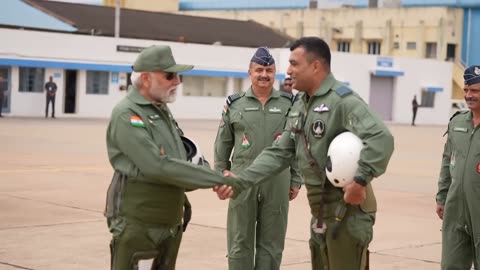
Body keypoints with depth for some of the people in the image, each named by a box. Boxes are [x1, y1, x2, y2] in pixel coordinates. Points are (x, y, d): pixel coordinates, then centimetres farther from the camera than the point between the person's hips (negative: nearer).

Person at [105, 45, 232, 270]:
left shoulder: (162, 110, 15)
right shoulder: (127, 115, -15)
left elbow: (180, 159, 14)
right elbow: (158, 166, -24)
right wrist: (218, 179, -21)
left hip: (170, 224, 9)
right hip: (137, 226, -9)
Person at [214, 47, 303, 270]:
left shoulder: (289, 104, 4)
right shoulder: (235, 104, 4)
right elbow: (222, 145, 8)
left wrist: (296, 180, 4)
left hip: (277, 184, 0)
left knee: (271, 243, 7)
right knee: (240, 243, 5)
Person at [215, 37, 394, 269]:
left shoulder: (343, 100, -17)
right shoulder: (300, 104, 12)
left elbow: (381, 138, -30)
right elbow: (279, 152, 9)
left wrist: (360, 180, -31)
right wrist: (240, 182, 0)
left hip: (347, 207, -9)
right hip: (320, 209, 9)